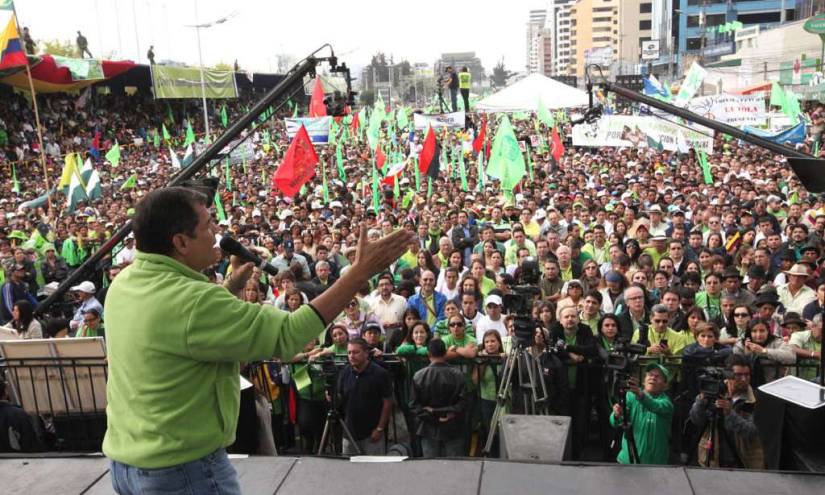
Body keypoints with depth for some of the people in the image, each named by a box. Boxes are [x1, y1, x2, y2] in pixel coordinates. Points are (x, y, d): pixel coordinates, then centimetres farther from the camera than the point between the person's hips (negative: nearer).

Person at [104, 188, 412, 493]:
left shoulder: (123, 284, -1)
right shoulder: (191, 301, -28)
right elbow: (287, 335, -27)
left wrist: (233, 286, 7)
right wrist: (361, 272, -25)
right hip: (182, 468, -8)